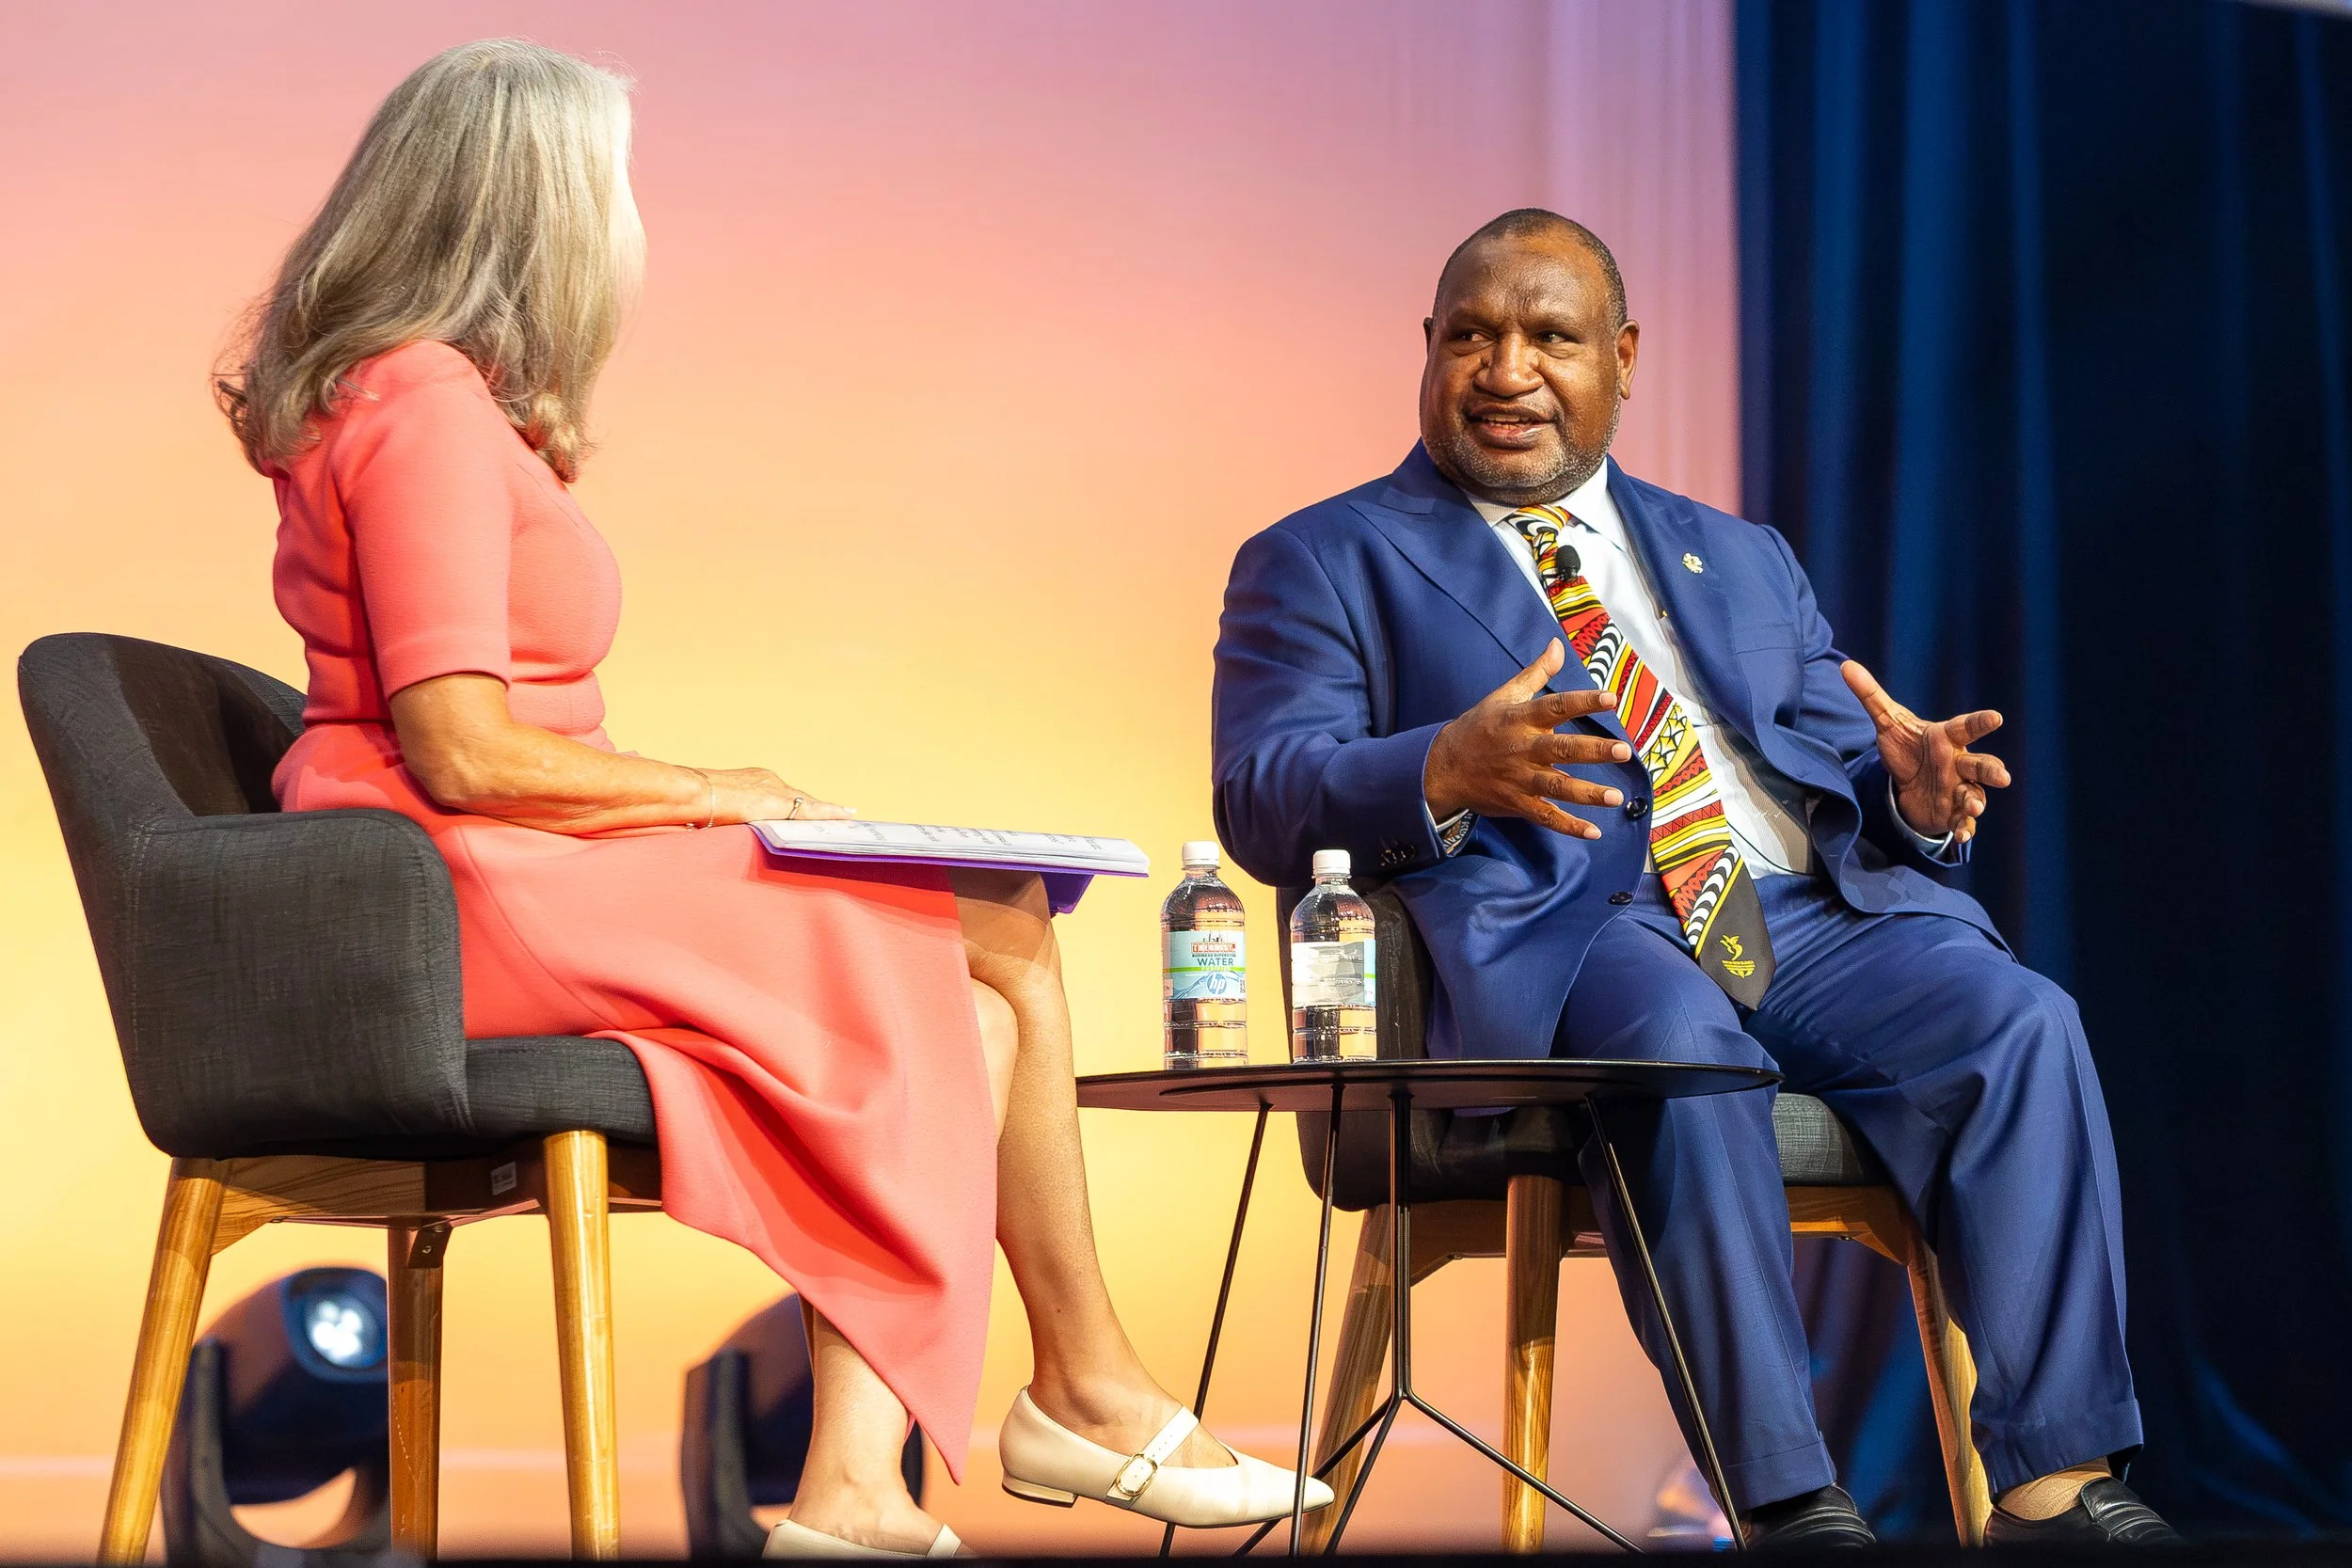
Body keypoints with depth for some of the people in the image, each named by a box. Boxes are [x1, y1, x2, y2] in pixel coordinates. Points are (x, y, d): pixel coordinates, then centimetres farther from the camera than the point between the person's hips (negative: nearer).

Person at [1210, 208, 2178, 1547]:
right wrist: (1446, 770, -22)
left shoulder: (1742, 559, 29)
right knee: (1680, 1044, -37)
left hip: (1809, 915, 5)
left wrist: (1911, 798, -4)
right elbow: (1262, 803, -1)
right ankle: (1788, 1502, -32)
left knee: (2019, 1021, -24)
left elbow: (1846, 769, 22)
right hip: (1555, 932, -4)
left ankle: (2054, 1485, -24)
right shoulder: (1322, 563, 14)